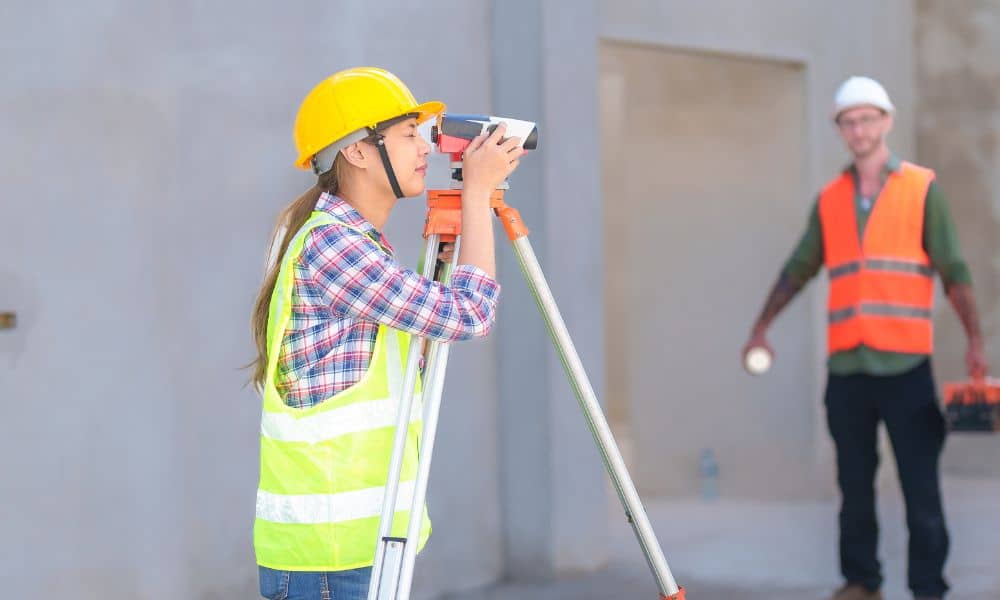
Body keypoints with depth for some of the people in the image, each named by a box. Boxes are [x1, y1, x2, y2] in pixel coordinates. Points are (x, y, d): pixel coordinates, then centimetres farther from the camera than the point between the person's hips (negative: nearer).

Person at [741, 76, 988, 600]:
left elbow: (952, 269, -2)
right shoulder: (830, 199, 12)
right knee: (854, 483, 7)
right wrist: (761, 329, 12)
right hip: (847, 365, 4)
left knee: (920, 483, -4)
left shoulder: (922, 188, 2)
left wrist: (974, 339, -11)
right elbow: (798, 269, 18)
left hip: (905, 364, -3)